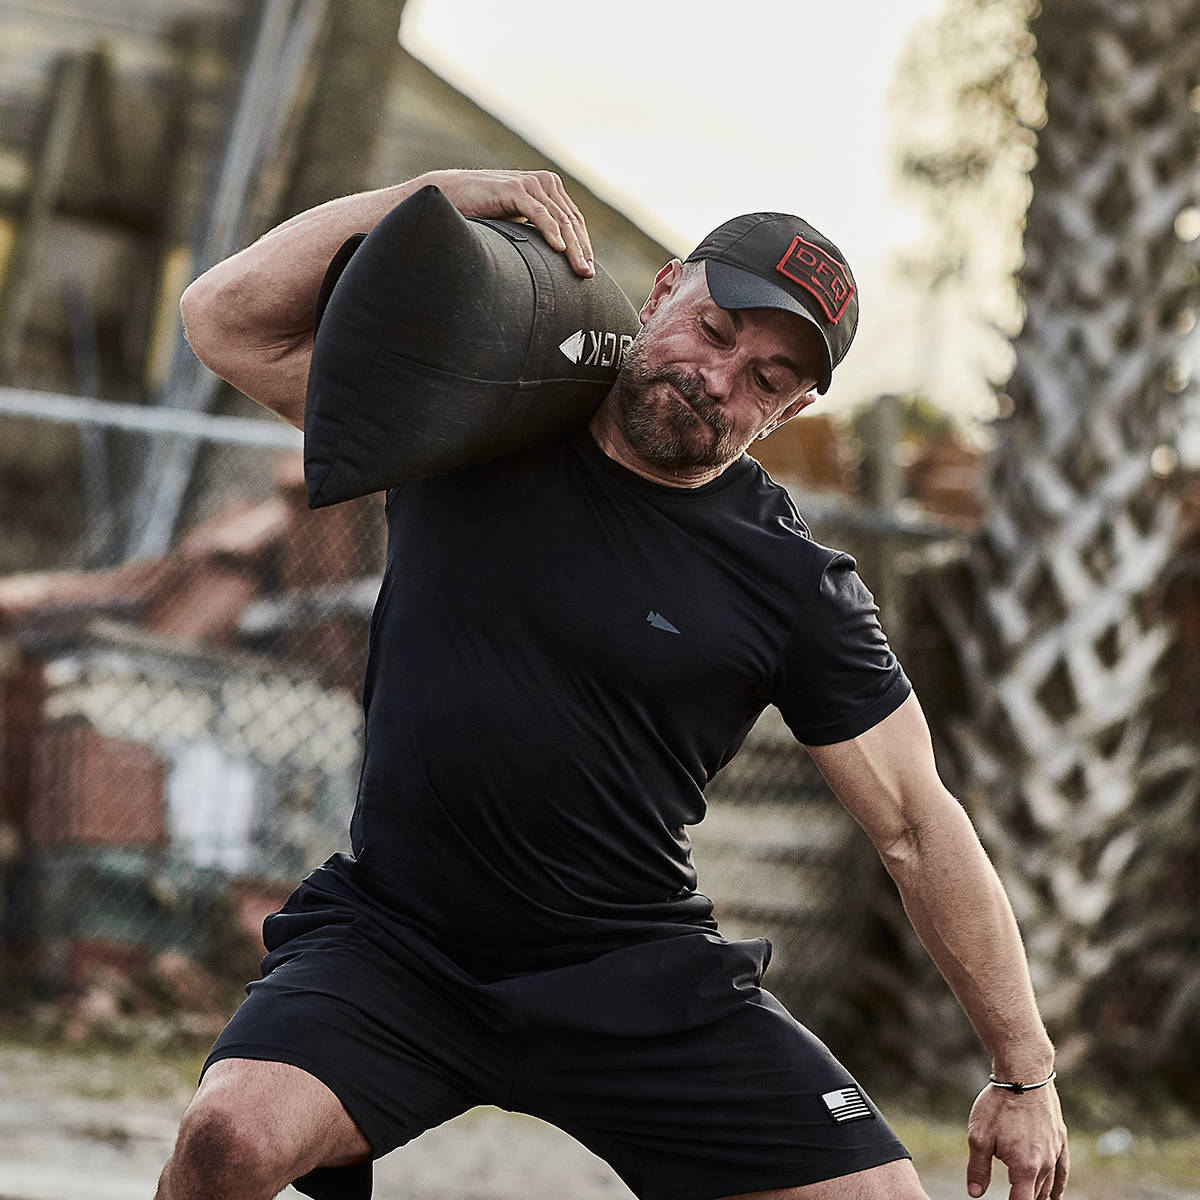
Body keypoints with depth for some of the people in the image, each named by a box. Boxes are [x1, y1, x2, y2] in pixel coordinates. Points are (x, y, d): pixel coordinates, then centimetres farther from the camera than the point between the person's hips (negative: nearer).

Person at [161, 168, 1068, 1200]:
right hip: (391, 947, 0)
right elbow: (226, 319, -2)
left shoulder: (795, 583, -3)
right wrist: (436, 193, -12)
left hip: (639, 979, 0)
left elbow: (920, 825, 0)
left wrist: (1025, 1073, 0)